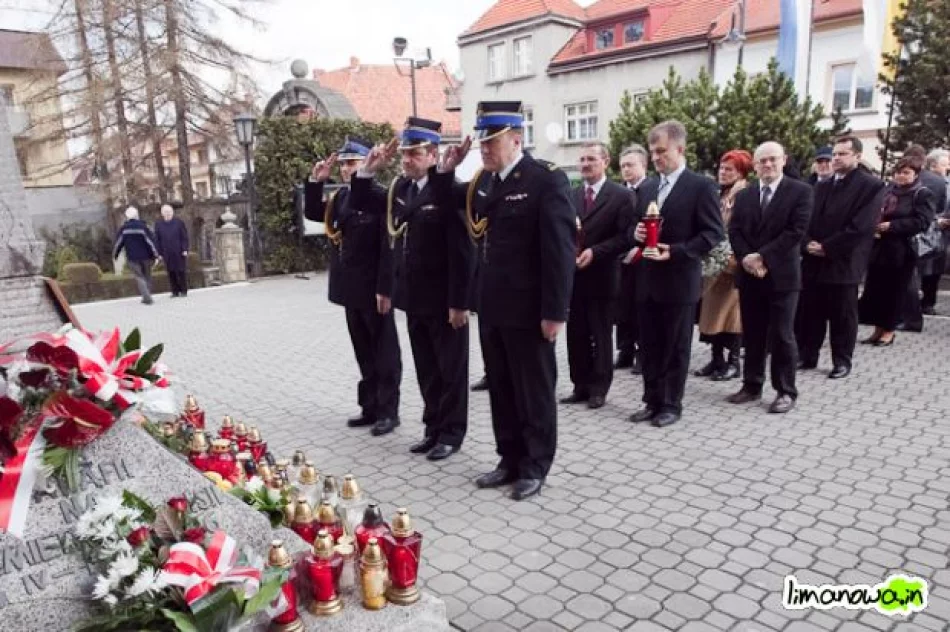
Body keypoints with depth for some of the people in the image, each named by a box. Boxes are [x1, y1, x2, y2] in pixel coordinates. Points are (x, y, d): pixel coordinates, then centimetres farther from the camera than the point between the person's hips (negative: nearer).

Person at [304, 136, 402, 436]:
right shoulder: (340, 197, 11)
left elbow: (388, 247, -18)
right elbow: (312, 213, 18)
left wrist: (385, 289, -21)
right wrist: (316, 182, 4)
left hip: (374, 290, -8)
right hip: (351, 290, 8)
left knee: (384, 352, 4)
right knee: (364, 353, 15)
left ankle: (388, 411, 12)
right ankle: (370, 407, 25)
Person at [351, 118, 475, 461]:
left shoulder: (448, 191, -15)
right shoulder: (399, 188, 7)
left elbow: (462, 252, -18)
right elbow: (363, 202, 18)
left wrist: (459, 302, -20)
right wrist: (367, 171, -1)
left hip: (444, 300, -7)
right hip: (414, 298, 7)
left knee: (451, 369, 7)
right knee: (426, 370, 16)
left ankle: (452, 433, 20)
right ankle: (434, 428, 29)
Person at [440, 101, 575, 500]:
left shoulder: (547, 180, -12)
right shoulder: (484, 180, 9)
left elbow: (560, 249, -16)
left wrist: (555, 311, -19)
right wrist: (447, 172, 5)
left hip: (527, 309, -7)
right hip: (491, 307, 7)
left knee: (534, 391, 7)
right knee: (500, 390, 16)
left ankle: (535, 467, 22)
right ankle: (510, 460, 30)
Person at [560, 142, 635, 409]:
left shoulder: (622, 196, -4)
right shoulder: (571, 195, 12)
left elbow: (625, 237, -11)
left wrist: (594, 251, -20)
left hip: (601, 276, -4)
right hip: (573, 274, 5)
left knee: (600, 336, 5)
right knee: (576, 335, 9)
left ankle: (598, 388, 17)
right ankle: (581, 386, 20)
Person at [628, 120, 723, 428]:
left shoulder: (701, 186, -6)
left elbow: (713, 233, -11)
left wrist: (675, 252, -21)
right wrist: (636, 233, -5)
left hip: (679, 281, -6)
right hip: (647, 280, 6)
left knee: (676, 348, 5)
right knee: (649, 347, 11)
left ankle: (671, 405, 17)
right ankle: (652, 401, 23)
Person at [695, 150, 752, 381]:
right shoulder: (716, 195, 12)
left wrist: (733, 257, -19)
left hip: (733, 262, -7)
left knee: (731, 311, -2)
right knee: (714, 309, 9)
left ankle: (733, 361, 7)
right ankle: (717, 359, 16)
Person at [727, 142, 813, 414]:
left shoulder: (800, 191, -2)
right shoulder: (743, 195, 12)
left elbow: (796, 231, -12)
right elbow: (734, 232, 5)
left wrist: (762, 256, -16)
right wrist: (747, 259, -11)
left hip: (781, 275, -4)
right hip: (749, 274, 4)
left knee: (782, 336, 1)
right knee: (752, 335, 11)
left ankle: (786, 392, 11)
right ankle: (752, 385, 21)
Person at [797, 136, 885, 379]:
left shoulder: (871, 186, -4)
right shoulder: (821, 186, 16)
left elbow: (861, 226, -14)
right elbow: (807, 219, 10)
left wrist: (826, 247, -15)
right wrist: (808, 244, -8)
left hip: (843, 262, -5)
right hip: (813, 261, 5)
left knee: (842, 316, 4)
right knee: (809, 312, 9)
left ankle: (842, 361, 16)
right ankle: (806, 355, 20)